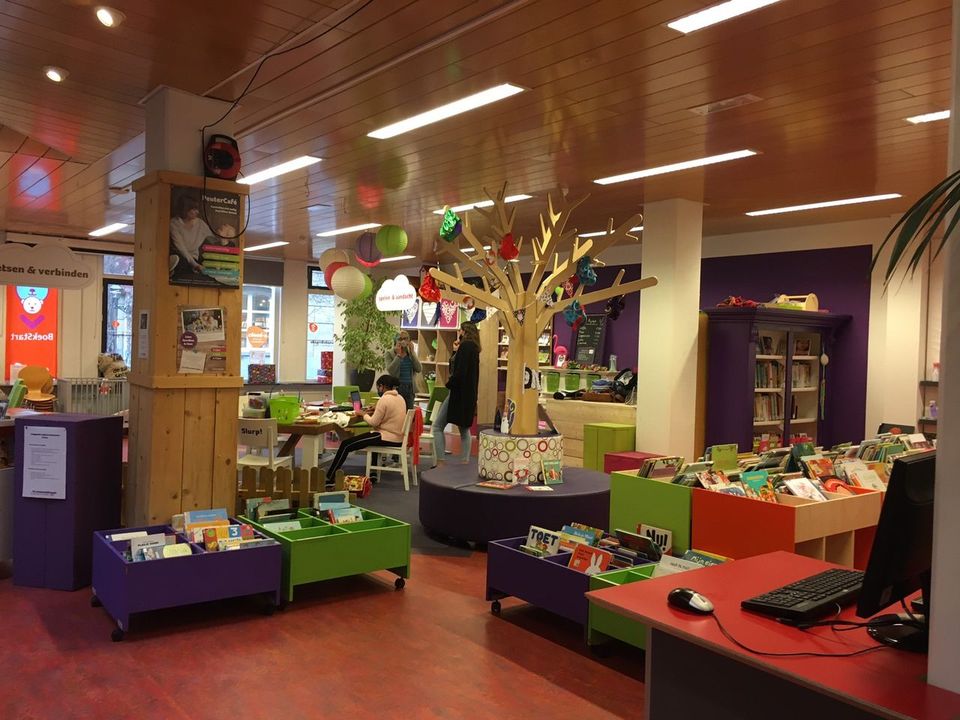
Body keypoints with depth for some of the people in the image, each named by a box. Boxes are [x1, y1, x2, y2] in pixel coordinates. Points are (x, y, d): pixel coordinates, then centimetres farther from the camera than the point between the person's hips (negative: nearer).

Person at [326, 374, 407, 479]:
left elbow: (373, 422, -15)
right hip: (398, 437, 9)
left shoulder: (384, 399, -15)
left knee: (346, 445, -4)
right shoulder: (400, 398, 11)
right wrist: (376, 410, 13)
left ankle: (329, 477, 0)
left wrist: (363, 414, 1)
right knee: (372, 436, 40)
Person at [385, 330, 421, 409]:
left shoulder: (411, 353, 11)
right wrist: (398, 355, -14)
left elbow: (419, 369, -2)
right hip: (396, 387, -4)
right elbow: (390, 370, -15)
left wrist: (411, 353, -6)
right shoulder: (390, 353, 0)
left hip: (410, 388, 4)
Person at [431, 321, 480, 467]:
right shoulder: (472, 348, 15)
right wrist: (455, 351, 8)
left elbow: (460, 371, -22)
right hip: (467, 395, 10)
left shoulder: (466, 346, -14)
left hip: (459, 393, -10)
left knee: (437, 426, -6)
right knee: (464, 429, 12)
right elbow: (454, 367, 17)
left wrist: (449, 384, -10)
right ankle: (465, 462, 13)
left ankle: (440, 462, -10)